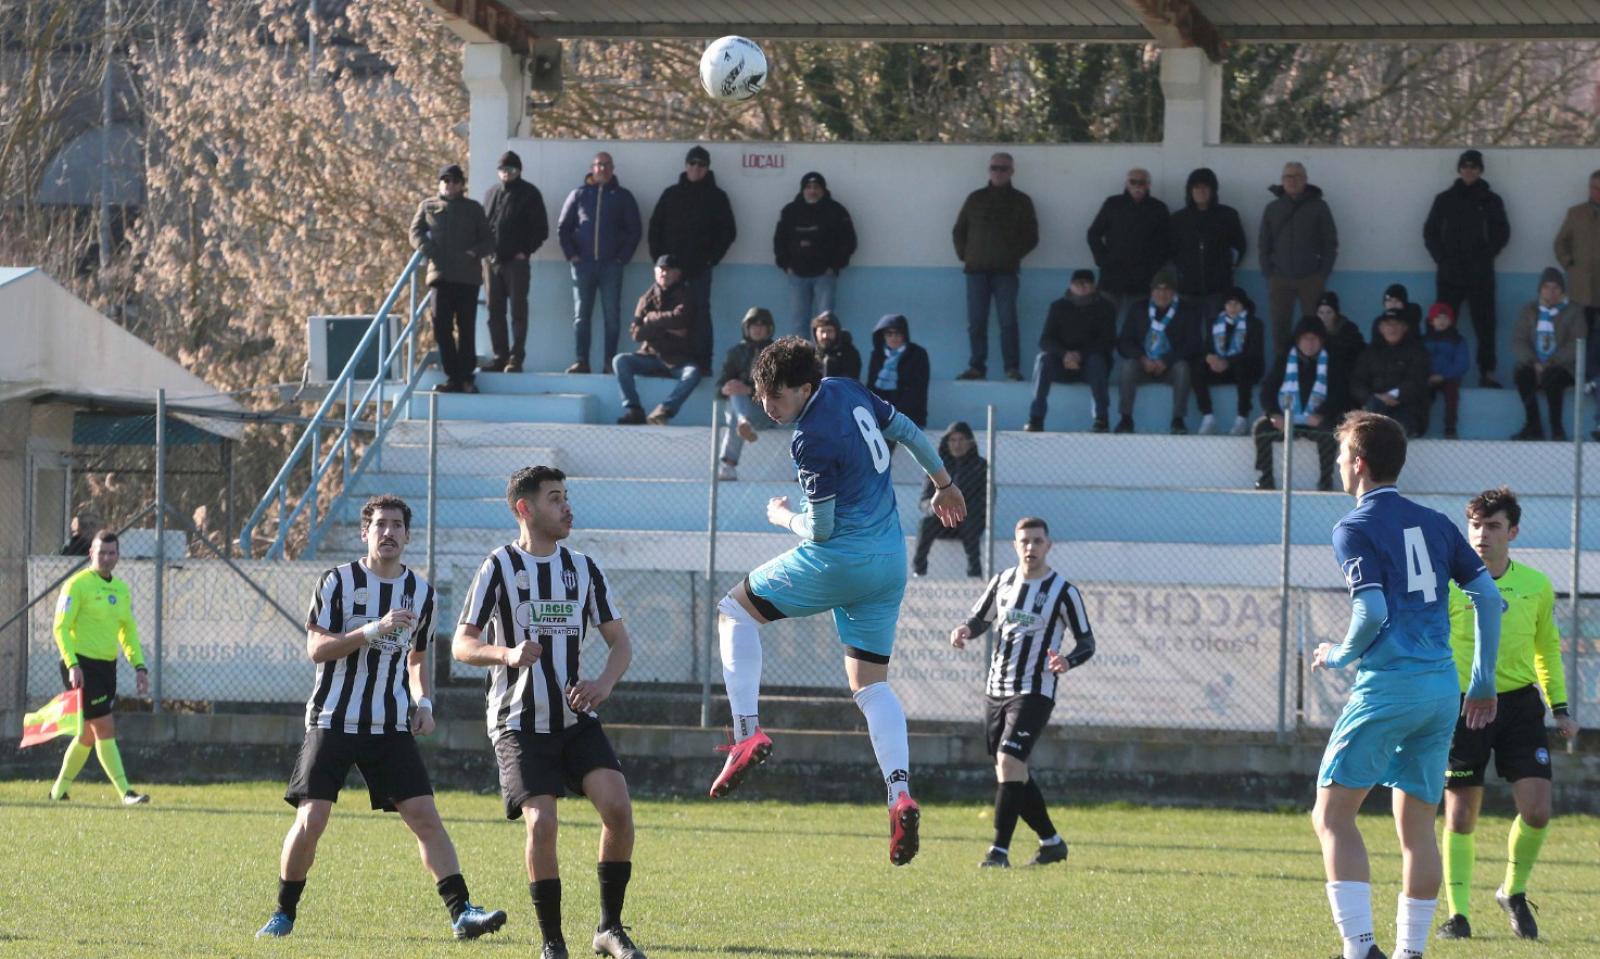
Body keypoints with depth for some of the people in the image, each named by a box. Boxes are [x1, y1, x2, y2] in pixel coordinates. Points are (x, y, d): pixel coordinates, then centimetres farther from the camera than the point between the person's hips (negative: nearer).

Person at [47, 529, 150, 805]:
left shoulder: (121, 589, 14)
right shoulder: (77, 585, -8)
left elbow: (128, 631, 20)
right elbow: (61, 627, -12)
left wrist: (139, 665, 9)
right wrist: (72, 665, -21)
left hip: (107, 666, 8)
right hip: (82, 665, -8)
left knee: (90, 733, 11)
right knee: (105, 728, -12)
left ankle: (59, 791, 24)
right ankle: (125, 793, -15)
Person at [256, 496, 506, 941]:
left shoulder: (421, 591, 10)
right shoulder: (338, 582, -3)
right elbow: (316, 648, -11)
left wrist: (423, 702, 6)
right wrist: (374, 629, -22)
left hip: (391, 727, 3)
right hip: (333, 720, -3)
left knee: (425, 817, -7)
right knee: (311, 820, -7)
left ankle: (461, 912, -10)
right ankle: (283, 915, 9)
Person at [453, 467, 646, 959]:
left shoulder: (584, 568, 8)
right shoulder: (499, 567, -4)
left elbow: (620, 642, 12)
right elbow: (461, 645, -6)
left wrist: (604, 683, -10)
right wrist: (507, 654, -27)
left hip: (576, 718, 4)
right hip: (519, 723, -4)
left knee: (617, 805, -14)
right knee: (541, 823, -17)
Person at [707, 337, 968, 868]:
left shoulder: (812, 439, -20)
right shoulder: (847, 390, 5)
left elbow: (821, 529, -17)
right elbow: (906, 429, 21)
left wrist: (783, 516, 5)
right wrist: (944, 481, 37)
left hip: (840, 562, -8)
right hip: (890, 561, 8)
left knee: (735, 610, 10)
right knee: (870, 684, 10)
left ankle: (747, 731, -3)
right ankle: (900, 794, -9)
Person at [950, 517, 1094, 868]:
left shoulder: (1063, 592, -7)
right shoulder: (1002, 582, 7)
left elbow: (1086, 642, -3)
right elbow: (980, 619, 19)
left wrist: (1067, 661, -24)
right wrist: (964, 631, -5)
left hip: (1034, 691, -6)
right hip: (996, 690, 6)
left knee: (1009, 763, -20)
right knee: (1010, 771, 9)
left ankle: (1000, 850, -19)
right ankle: (1052, 842, 24)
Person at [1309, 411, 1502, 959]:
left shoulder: (1356, 528, -5)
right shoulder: (1434, 524, 14)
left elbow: (1373, 611, -16)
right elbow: (1488, 596, 11)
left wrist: (1340, 656, 3)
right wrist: (1484, 682, 17)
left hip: (1387, 687, -7)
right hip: (1443, 688, 7)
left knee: (1332, 815, -3)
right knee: (1417, 827, 12)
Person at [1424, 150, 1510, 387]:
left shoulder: (1491, 200, 6)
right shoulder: (1445, 199, 8)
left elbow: (1502, 233, 6)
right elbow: (1430, 231, 9)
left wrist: (1486, 256, -4)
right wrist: (1441, 257, -3)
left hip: (1480, 274, -1)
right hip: (1450, 272, 1)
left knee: (1484, 323, -2)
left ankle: (1487, 371, 1)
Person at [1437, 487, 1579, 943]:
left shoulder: (1536, 586, 4)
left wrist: (1560, 707, 14)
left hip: (1520, 703, 2)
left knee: (1537, 810, -7)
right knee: (1460, 815, 0)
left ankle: (1514, 893, 17)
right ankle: (1457, 913, 11)